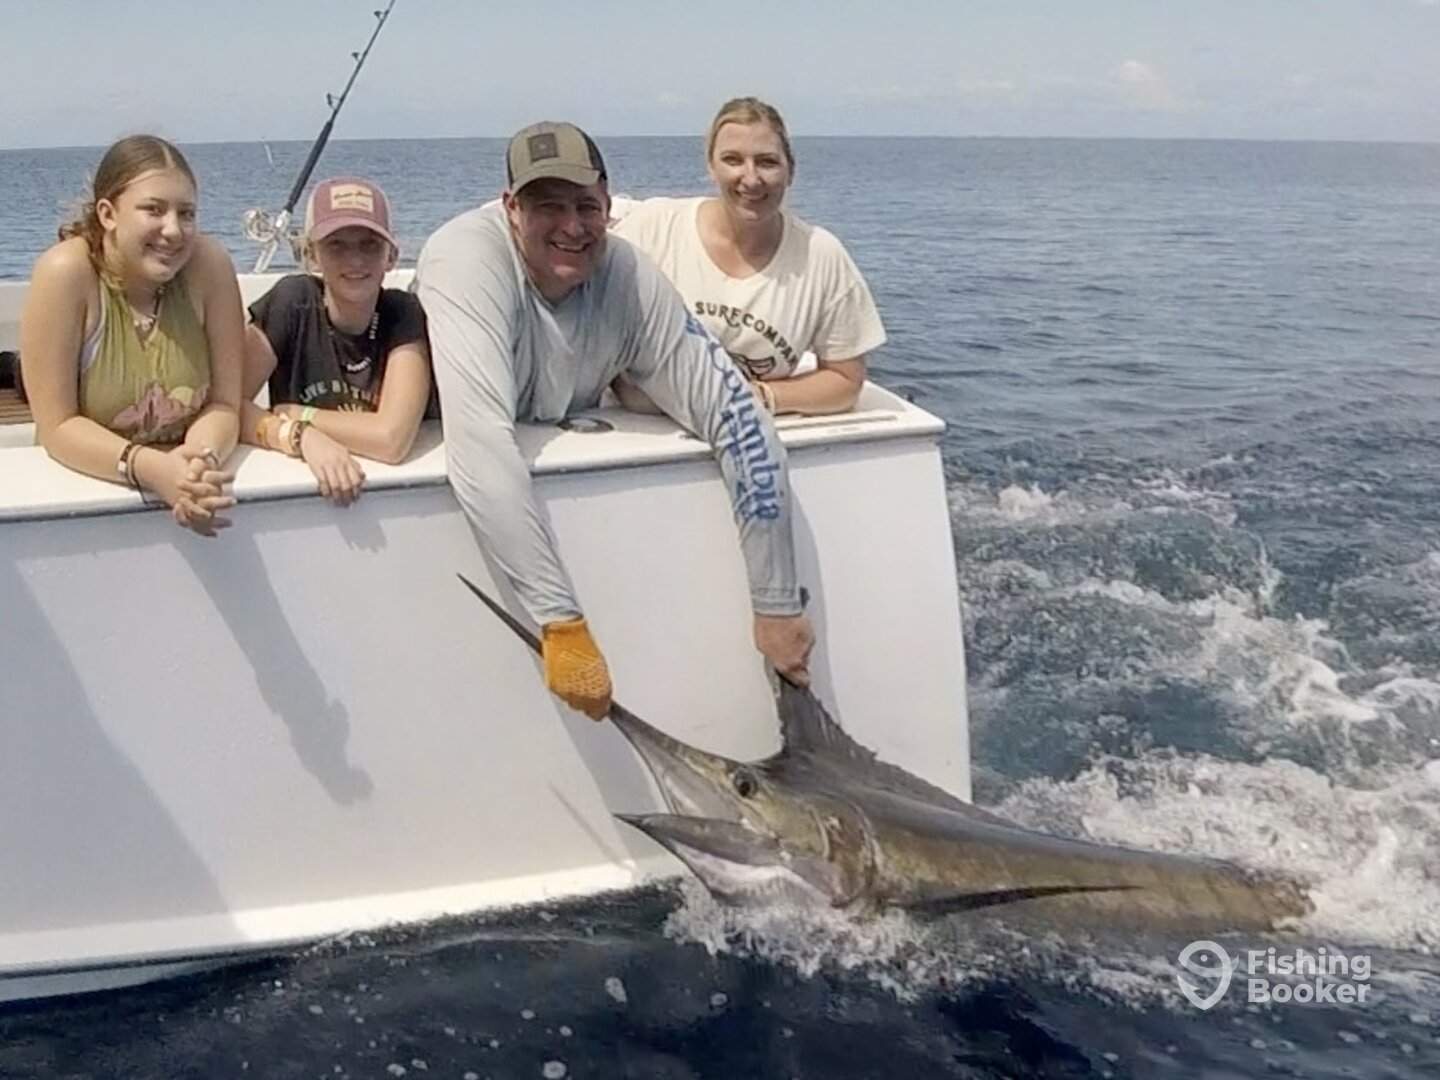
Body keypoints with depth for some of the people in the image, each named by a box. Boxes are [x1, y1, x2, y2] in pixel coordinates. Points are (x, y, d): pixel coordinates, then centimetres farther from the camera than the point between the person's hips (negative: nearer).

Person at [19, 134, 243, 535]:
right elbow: (57, 427, -14)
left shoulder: (209, 265, -9)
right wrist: (151, 468, -30)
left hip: (192, 490, 2)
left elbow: (223, 405, -6)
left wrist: (203, 456, -27)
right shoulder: (65, 273, -15)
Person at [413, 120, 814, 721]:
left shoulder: (631, 281, -20)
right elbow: (480, 449, -42)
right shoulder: (468, 259, -31)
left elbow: (740, 420, -19)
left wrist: (777, 605, -22)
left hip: (563, 467, 5)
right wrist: (561, 623, -46)